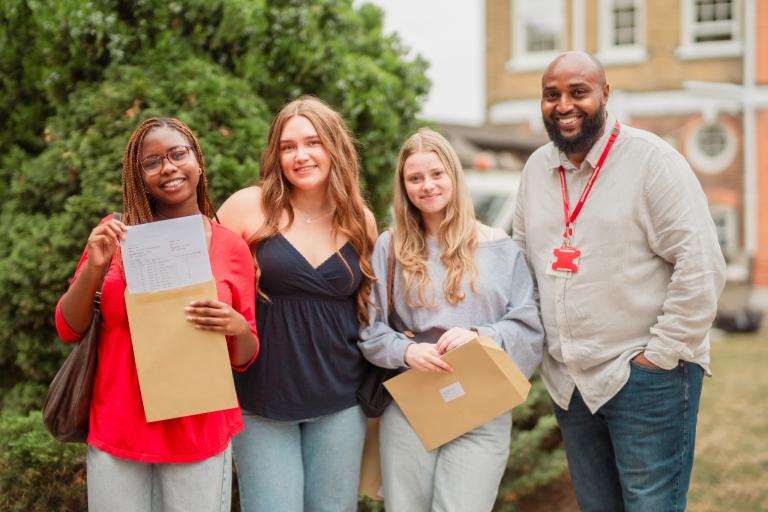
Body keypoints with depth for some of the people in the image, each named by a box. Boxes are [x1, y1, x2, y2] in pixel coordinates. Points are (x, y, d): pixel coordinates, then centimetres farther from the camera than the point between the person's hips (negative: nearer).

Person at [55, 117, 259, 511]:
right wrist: (94, 266, -14)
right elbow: (68, 329, 2)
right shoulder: (116, 234, -1)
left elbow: (244, 358, 4)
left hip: (200, 436, 0)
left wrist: (237, 328, -18)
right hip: (117, 432, 1)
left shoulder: (232, 248, -2)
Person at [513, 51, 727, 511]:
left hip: (646, 378, -6)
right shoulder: (538, 168, 8)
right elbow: (523, 257, 18)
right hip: (568, 381, 6)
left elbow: (701, 265, -16)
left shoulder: (652, 159, -11)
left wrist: (661, 355, -15)